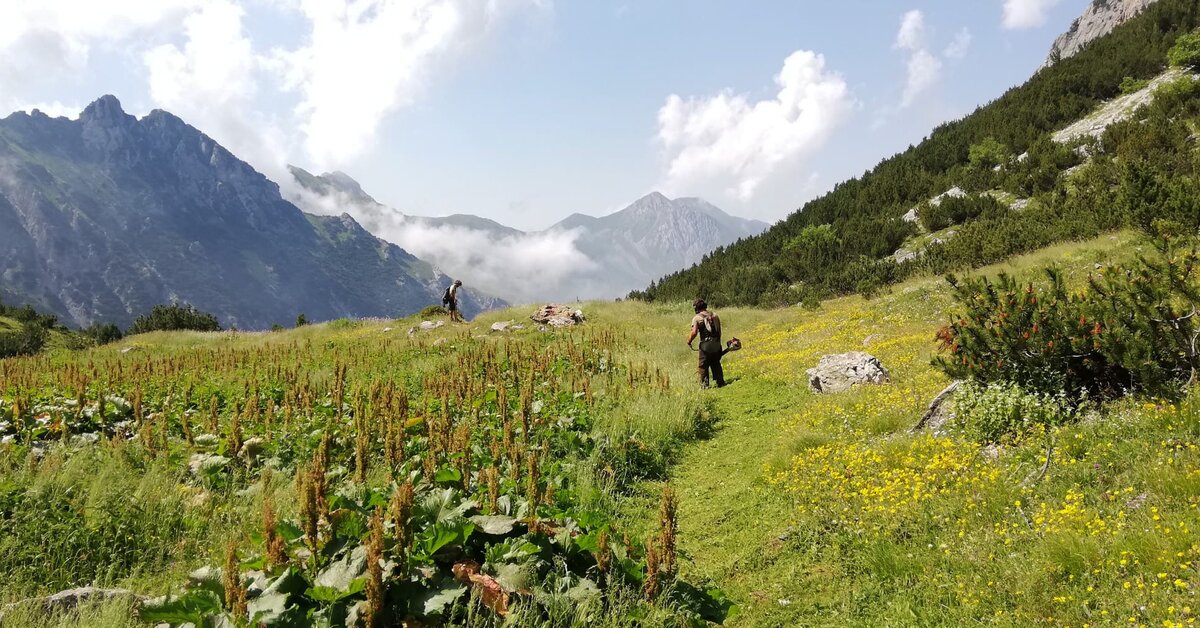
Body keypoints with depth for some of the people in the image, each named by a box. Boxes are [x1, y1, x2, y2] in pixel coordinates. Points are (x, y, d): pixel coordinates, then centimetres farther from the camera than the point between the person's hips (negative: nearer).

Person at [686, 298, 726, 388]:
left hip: (705, 345, -5)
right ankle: (720, 382, 19)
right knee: (716, 364, 16)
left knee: (703, 365, 4)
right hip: (716, 343, 5)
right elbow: (719, 331, 15)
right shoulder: (715, 316, 12)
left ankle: (704, 384, 3)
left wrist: (689, 341, -2)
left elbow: (694, 332, -16)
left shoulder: (697, 318, -6)